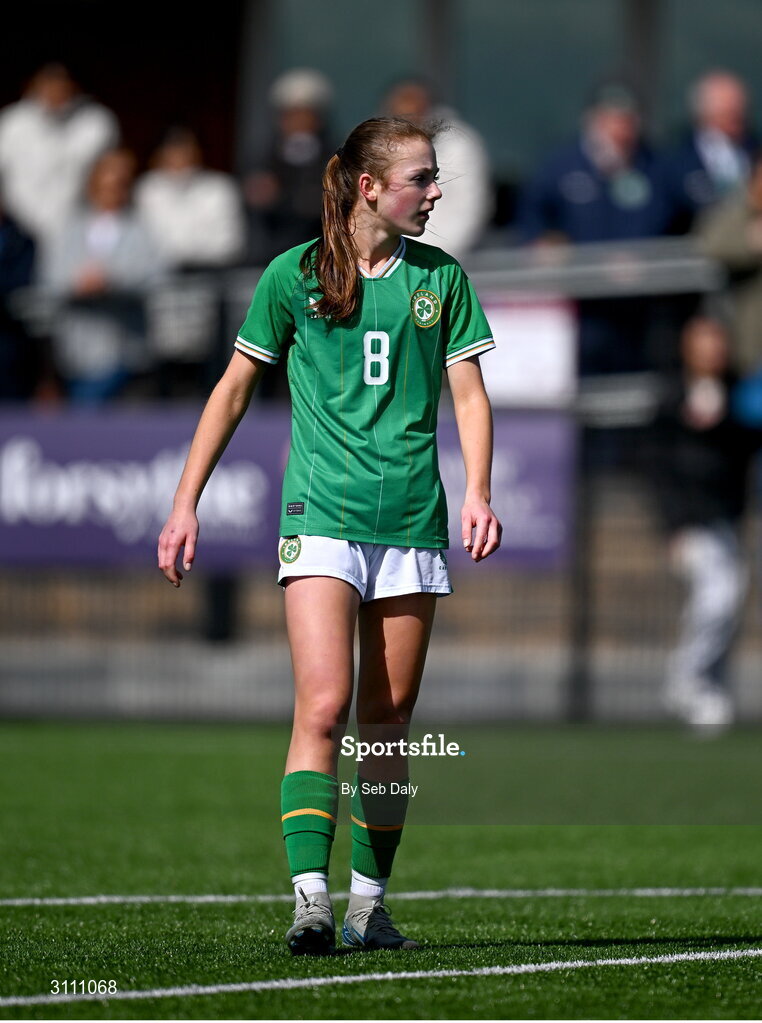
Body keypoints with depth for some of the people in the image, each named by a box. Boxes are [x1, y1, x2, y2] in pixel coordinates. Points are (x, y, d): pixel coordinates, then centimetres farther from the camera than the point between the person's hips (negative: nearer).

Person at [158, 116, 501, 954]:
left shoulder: (440, 277, 8)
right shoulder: (295, 275, 1)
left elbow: (468, 392, 9)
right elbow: (235, 387, 8)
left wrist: (477, 491, -7)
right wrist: (186, 501, 5)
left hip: (413, 520, 3)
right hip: (322, 515, -3)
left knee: (388, 719, 6)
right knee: (324, 706, -17)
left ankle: (368, 904, 14)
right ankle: (310, 898, -23)